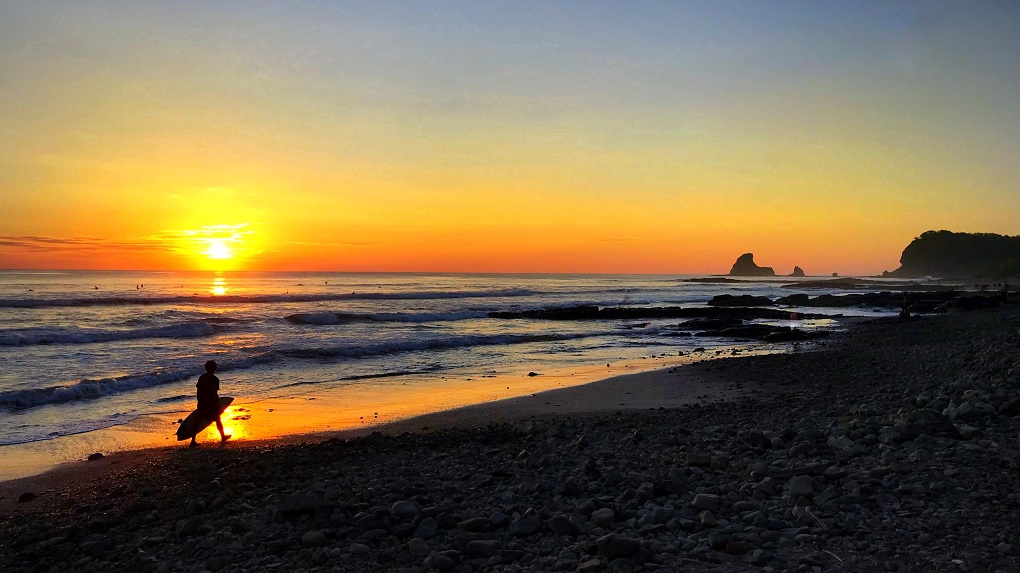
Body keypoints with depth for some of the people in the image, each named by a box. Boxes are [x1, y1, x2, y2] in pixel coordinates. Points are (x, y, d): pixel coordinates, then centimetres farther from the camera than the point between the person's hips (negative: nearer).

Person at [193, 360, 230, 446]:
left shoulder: (201, 378, 3)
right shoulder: (215, 379, -13)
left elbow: (198, 391, 6)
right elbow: (214, 393, -16)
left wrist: (200, 402, 15)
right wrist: (218, 403, -7)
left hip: (202, 404, 4)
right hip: (211, 404, -4)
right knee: (217, 420, 14)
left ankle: (193, 441, 1)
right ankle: (222, 436, 30)